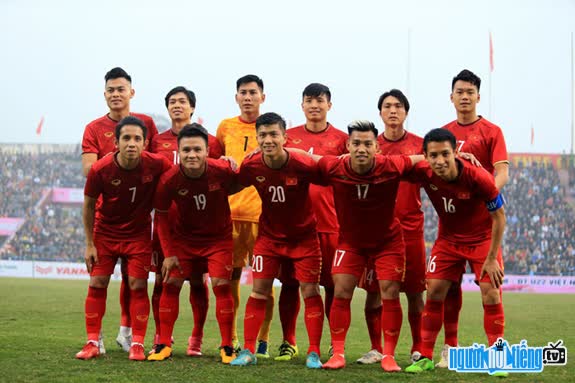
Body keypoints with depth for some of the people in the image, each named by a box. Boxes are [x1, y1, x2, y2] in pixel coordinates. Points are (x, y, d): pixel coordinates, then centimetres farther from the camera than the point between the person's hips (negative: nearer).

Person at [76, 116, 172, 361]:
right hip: (105, 232, 0)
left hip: (139, 233, 0)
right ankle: (92, 343, 7)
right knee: (97, 284, -1)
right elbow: (89, 205, -7)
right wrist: (90, 244, -5)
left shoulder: (157, 165, -21)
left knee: (138, 285, -4)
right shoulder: (99, 170, -20)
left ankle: (137, 344, 4)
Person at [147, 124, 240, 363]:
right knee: (171, 284, -3)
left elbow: (238, 186, 1)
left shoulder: (222, 171, -25)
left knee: (221, 285, -9)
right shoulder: (169, 180, -22)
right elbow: (161, 215, -7)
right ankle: (164, 345, 8)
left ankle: (227, 347, 2)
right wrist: (168, 253, -8)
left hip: (218, 237, -1)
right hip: (182, 237, 1)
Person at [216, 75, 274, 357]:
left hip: (263, 211, -2)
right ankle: (230, 340, 15)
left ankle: (262, 341, 7)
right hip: (229, 209, 2)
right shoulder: (225, 127, 11)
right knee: (230, 275, 4)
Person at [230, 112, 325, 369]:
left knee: (310, 291, -3)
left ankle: (314, 353, 6)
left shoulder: (303, 166, -25)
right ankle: (248, 351, 8)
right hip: (269, 235, 2)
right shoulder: (250, 167, -16)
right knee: (259, 290, 0)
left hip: (303, 235, -2)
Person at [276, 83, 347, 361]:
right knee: (290, 283, 4)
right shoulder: (289, 136, 10)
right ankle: (288, 343, 15)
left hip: (330, 223, -1)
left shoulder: (341, 139, 6)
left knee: (333, 285, 1)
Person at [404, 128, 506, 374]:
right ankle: (426, 357, 7)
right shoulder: (424, 174, -22)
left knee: (491, 294, -10)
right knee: (434, 292, -2)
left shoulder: (478, 177, -31)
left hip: (482, 239, -3)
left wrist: (492, 259, -16)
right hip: (448, 239, 3)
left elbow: (499, 217, -18)